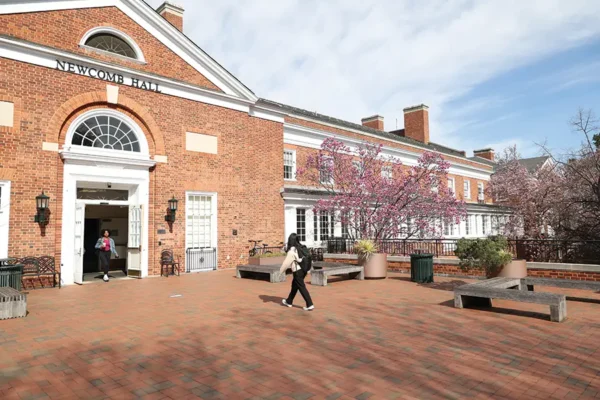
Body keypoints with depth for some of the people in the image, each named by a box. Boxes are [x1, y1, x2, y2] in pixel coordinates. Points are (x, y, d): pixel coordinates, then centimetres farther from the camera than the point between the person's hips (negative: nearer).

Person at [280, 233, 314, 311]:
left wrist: (281, 270, 3)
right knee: (294, 285, 22)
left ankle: (310, 305, -1)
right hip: (304, 270, 8)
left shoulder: (292, 250, -17)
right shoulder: (303, 248, 3)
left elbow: (287, 261, -10)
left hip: (297, 271, -8)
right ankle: (289, 302, 37)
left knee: (302, 288, 0)